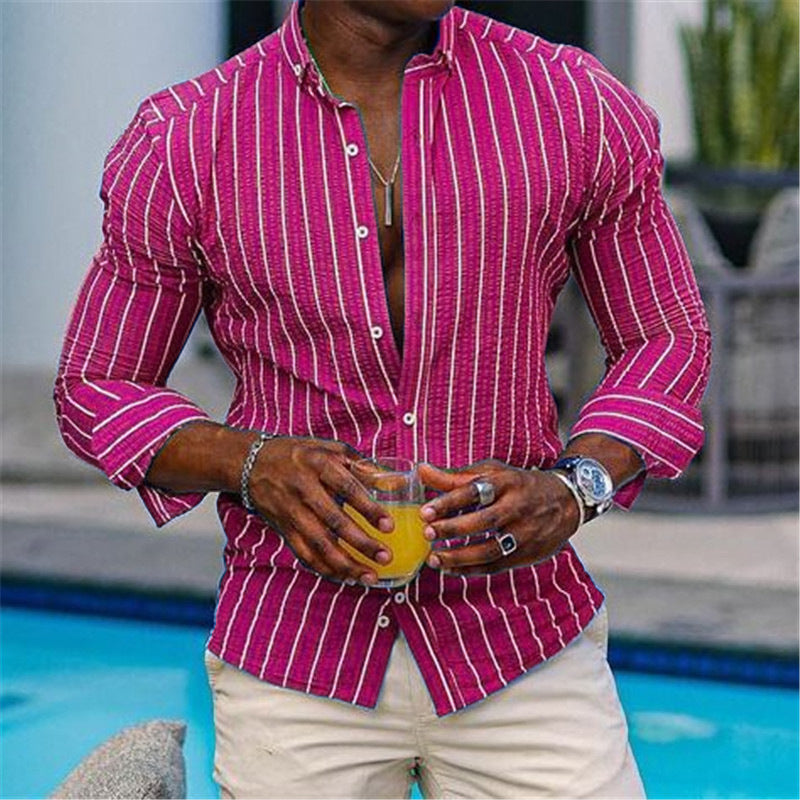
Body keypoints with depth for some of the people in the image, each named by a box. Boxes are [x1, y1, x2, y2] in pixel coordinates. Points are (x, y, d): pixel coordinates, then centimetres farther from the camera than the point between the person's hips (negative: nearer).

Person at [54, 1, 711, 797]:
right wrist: (251, 466, -14)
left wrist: (573, 490, -12)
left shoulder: (580, 104, -2)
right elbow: (94, 389, 6)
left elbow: (669, 340, 8)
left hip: (524, 649, 1)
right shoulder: (180, 142, -4)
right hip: (294, 663, 0)